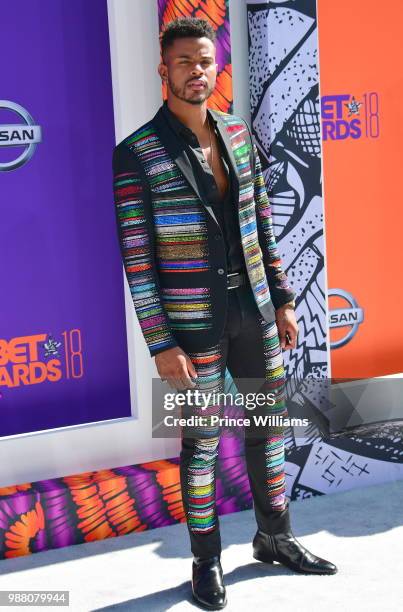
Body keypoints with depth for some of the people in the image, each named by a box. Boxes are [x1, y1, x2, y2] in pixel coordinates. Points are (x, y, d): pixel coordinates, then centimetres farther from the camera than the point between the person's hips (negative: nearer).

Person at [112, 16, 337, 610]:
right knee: (202, 443, 5)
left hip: (255, 312, 6)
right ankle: (206, 561, 23)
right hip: (194, 324, -5)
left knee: (271, 426, 14)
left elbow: (262, 225, 12)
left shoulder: (239, 134, 7)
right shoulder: (137, 154, -10)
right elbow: (136, 255, -12)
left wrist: (283, 300, 9)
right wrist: (161, 345, -14)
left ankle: (274, 537, 33)